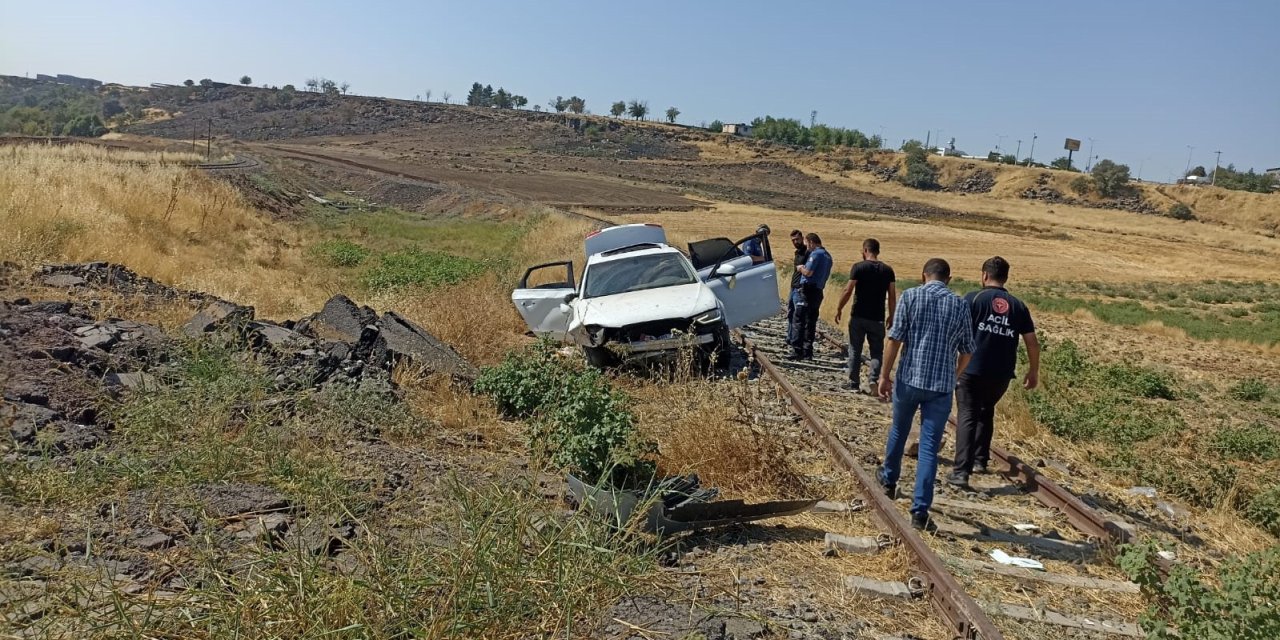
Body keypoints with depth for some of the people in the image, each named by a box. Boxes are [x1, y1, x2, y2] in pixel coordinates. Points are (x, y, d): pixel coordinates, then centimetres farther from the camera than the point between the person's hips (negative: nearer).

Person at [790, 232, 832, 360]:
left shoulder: (816, 254, -12)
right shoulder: (827, 256, 17)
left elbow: (808, 272, -20)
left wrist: (801, 268, 0)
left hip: (809, 290, -9)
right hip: (819, 291, 9)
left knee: (800, 321, -6)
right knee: (811, 322, 12)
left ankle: (799, 350, -8)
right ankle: (807, 351, 15)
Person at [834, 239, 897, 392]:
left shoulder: (858, 267, -8)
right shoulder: (887, 270, 2)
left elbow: (848, 291, -11)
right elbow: (892, 295, 3)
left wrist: (839, 309, 0)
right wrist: (891, 316, 12)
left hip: (858, 316, -2)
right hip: (877, 318, 2)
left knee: (855, 351, 9)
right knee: (876, 351, 9)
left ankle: (854, 383, 13)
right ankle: (874, 379, -10)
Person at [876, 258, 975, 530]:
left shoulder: (910, 296, -3)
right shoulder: (960, 305, 4)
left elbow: (895, 339, -8)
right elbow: (967, 351, 8)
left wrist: (884, 375, -2)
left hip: (909, 379, 0)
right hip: (942, 386, 0)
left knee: (898, 431, 23)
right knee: (929, 447, 2)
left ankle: (889, 481, 44)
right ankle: (920, 510, -1)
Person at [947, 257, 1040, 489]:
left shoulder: (973, 299, -2)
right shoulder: (1018, 306, 9)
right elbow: (1032, 342, 9)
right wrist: (1033, 372, 20)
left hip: (972, 370, -4)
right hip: (1001, 374, 4)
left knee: (967, 417, -2)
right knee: (986, 412, 25)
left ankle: (961, 471, -12)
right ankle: (980, 460, 31)